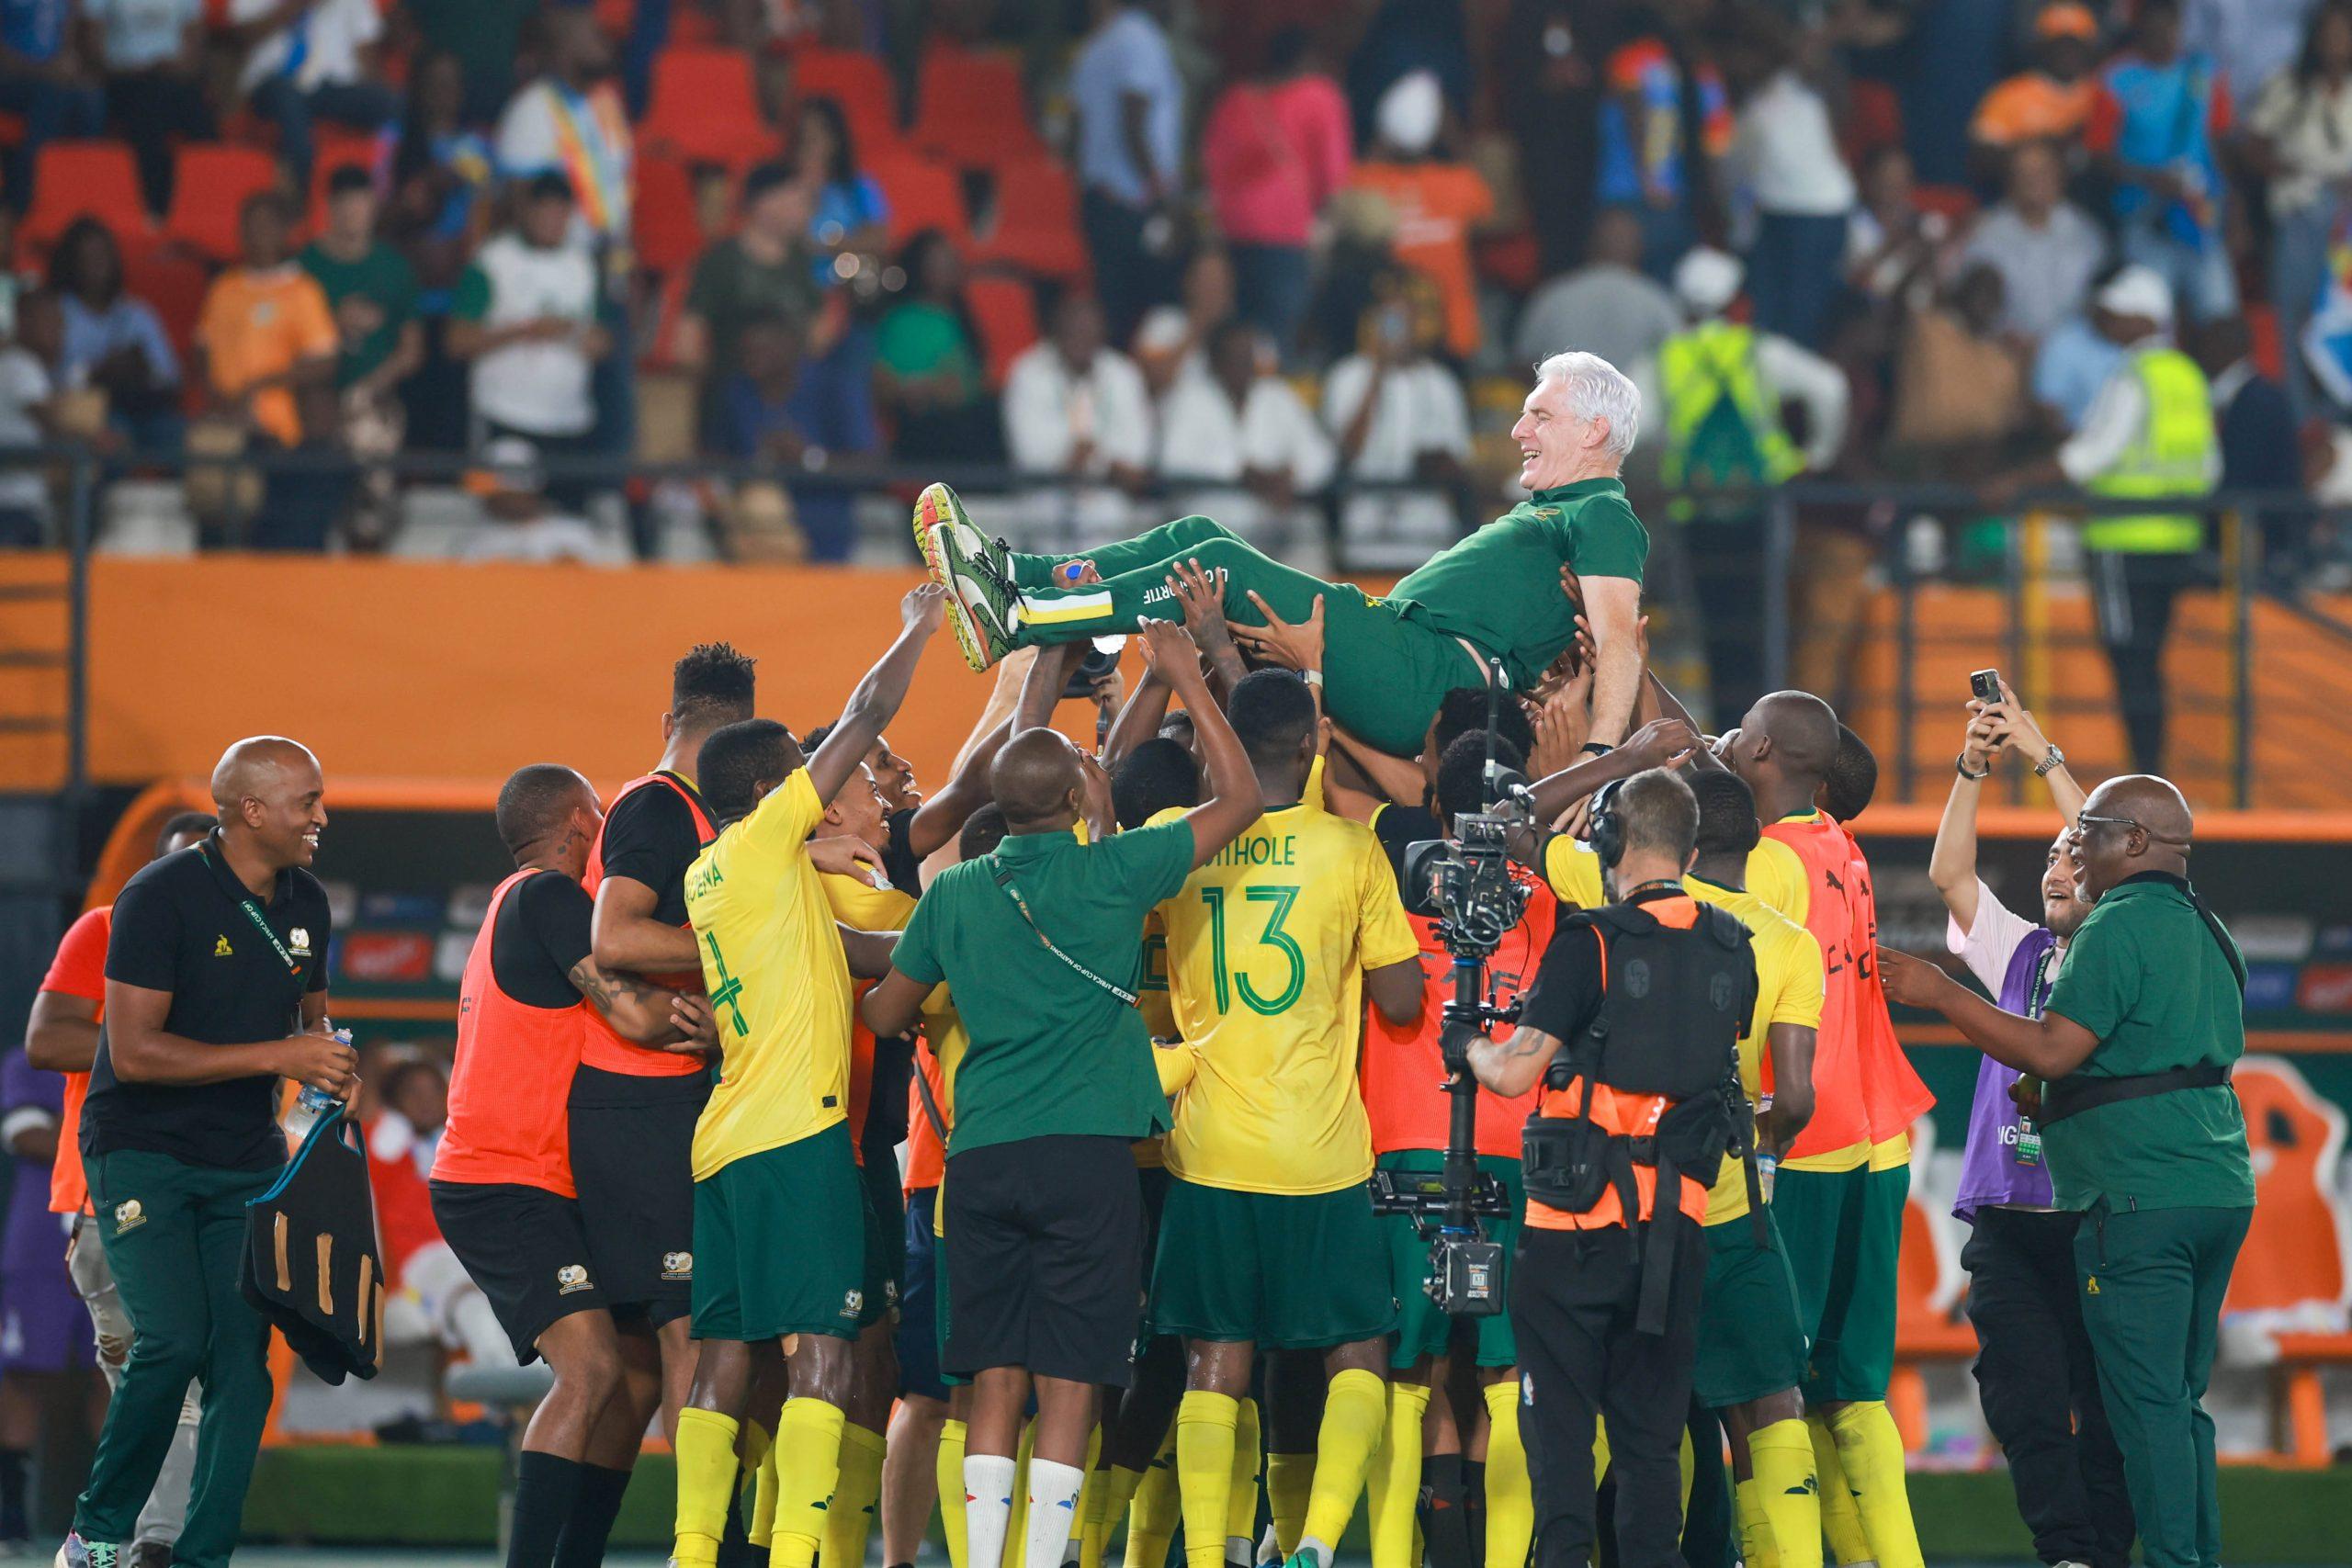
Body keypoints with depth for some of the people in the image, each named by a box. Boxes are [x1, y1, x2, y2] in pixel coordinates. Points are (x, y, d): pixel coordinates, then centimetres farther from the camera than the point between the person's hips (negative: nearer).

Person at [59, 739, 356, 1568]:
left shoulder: (305, 902, 7)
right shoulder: (160, 898, -16)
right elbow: (134, 1051, -21)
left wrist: (328, 1065, -2)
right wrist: (279, 1056, -23)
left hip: (246, 1159, 6)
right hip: (143, 1151, -6)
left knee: (242, 1359, -5)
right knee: (173, 1339, -19)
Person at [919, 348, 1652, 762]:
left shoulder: (1603, 517, 1)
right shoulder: (1540, 514, 33)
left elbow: (1618, 642, -14)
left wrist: (1597, 760, -28)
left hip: (1427, 682, -10)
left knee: (1224, 567, -20)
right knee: (1199, 537, 7)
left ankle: (1016, 620, -24)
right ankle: (1013, 578, -1)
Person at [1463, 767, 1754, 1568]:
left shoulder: (1591, 943, -11)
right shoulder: (1731, 952, 5)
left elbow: (1516, 1072, -14)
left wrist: (1470, 1045, 6)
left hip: (1577, 1222, -4)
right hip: (1678, 1227, 4)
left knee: (1559, 1426, 2)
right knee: (1651, 1434, 10)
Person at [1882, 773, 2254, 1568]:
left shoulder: (2119, 927, -11)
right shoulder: (2208, 932, 18)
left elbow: (2052, 1050, -17)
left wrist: (1941, 994, -10)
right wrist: (2058, 1100, 28)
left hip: (2139, 1202, -9)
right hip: (2220, 1192, 9)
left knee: (2148, 1401, -8)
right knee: (2180, 1399, 12)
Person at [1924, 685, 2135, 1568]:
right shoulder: (2019, 953, 17)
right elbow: (1950, 875, 8)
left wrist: (2043, 757, -9)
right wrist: (1973, 767, -3)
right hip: (2007, 1220, 4)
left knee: (2105, 1410, -2)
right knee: (2026, 1404, -6)